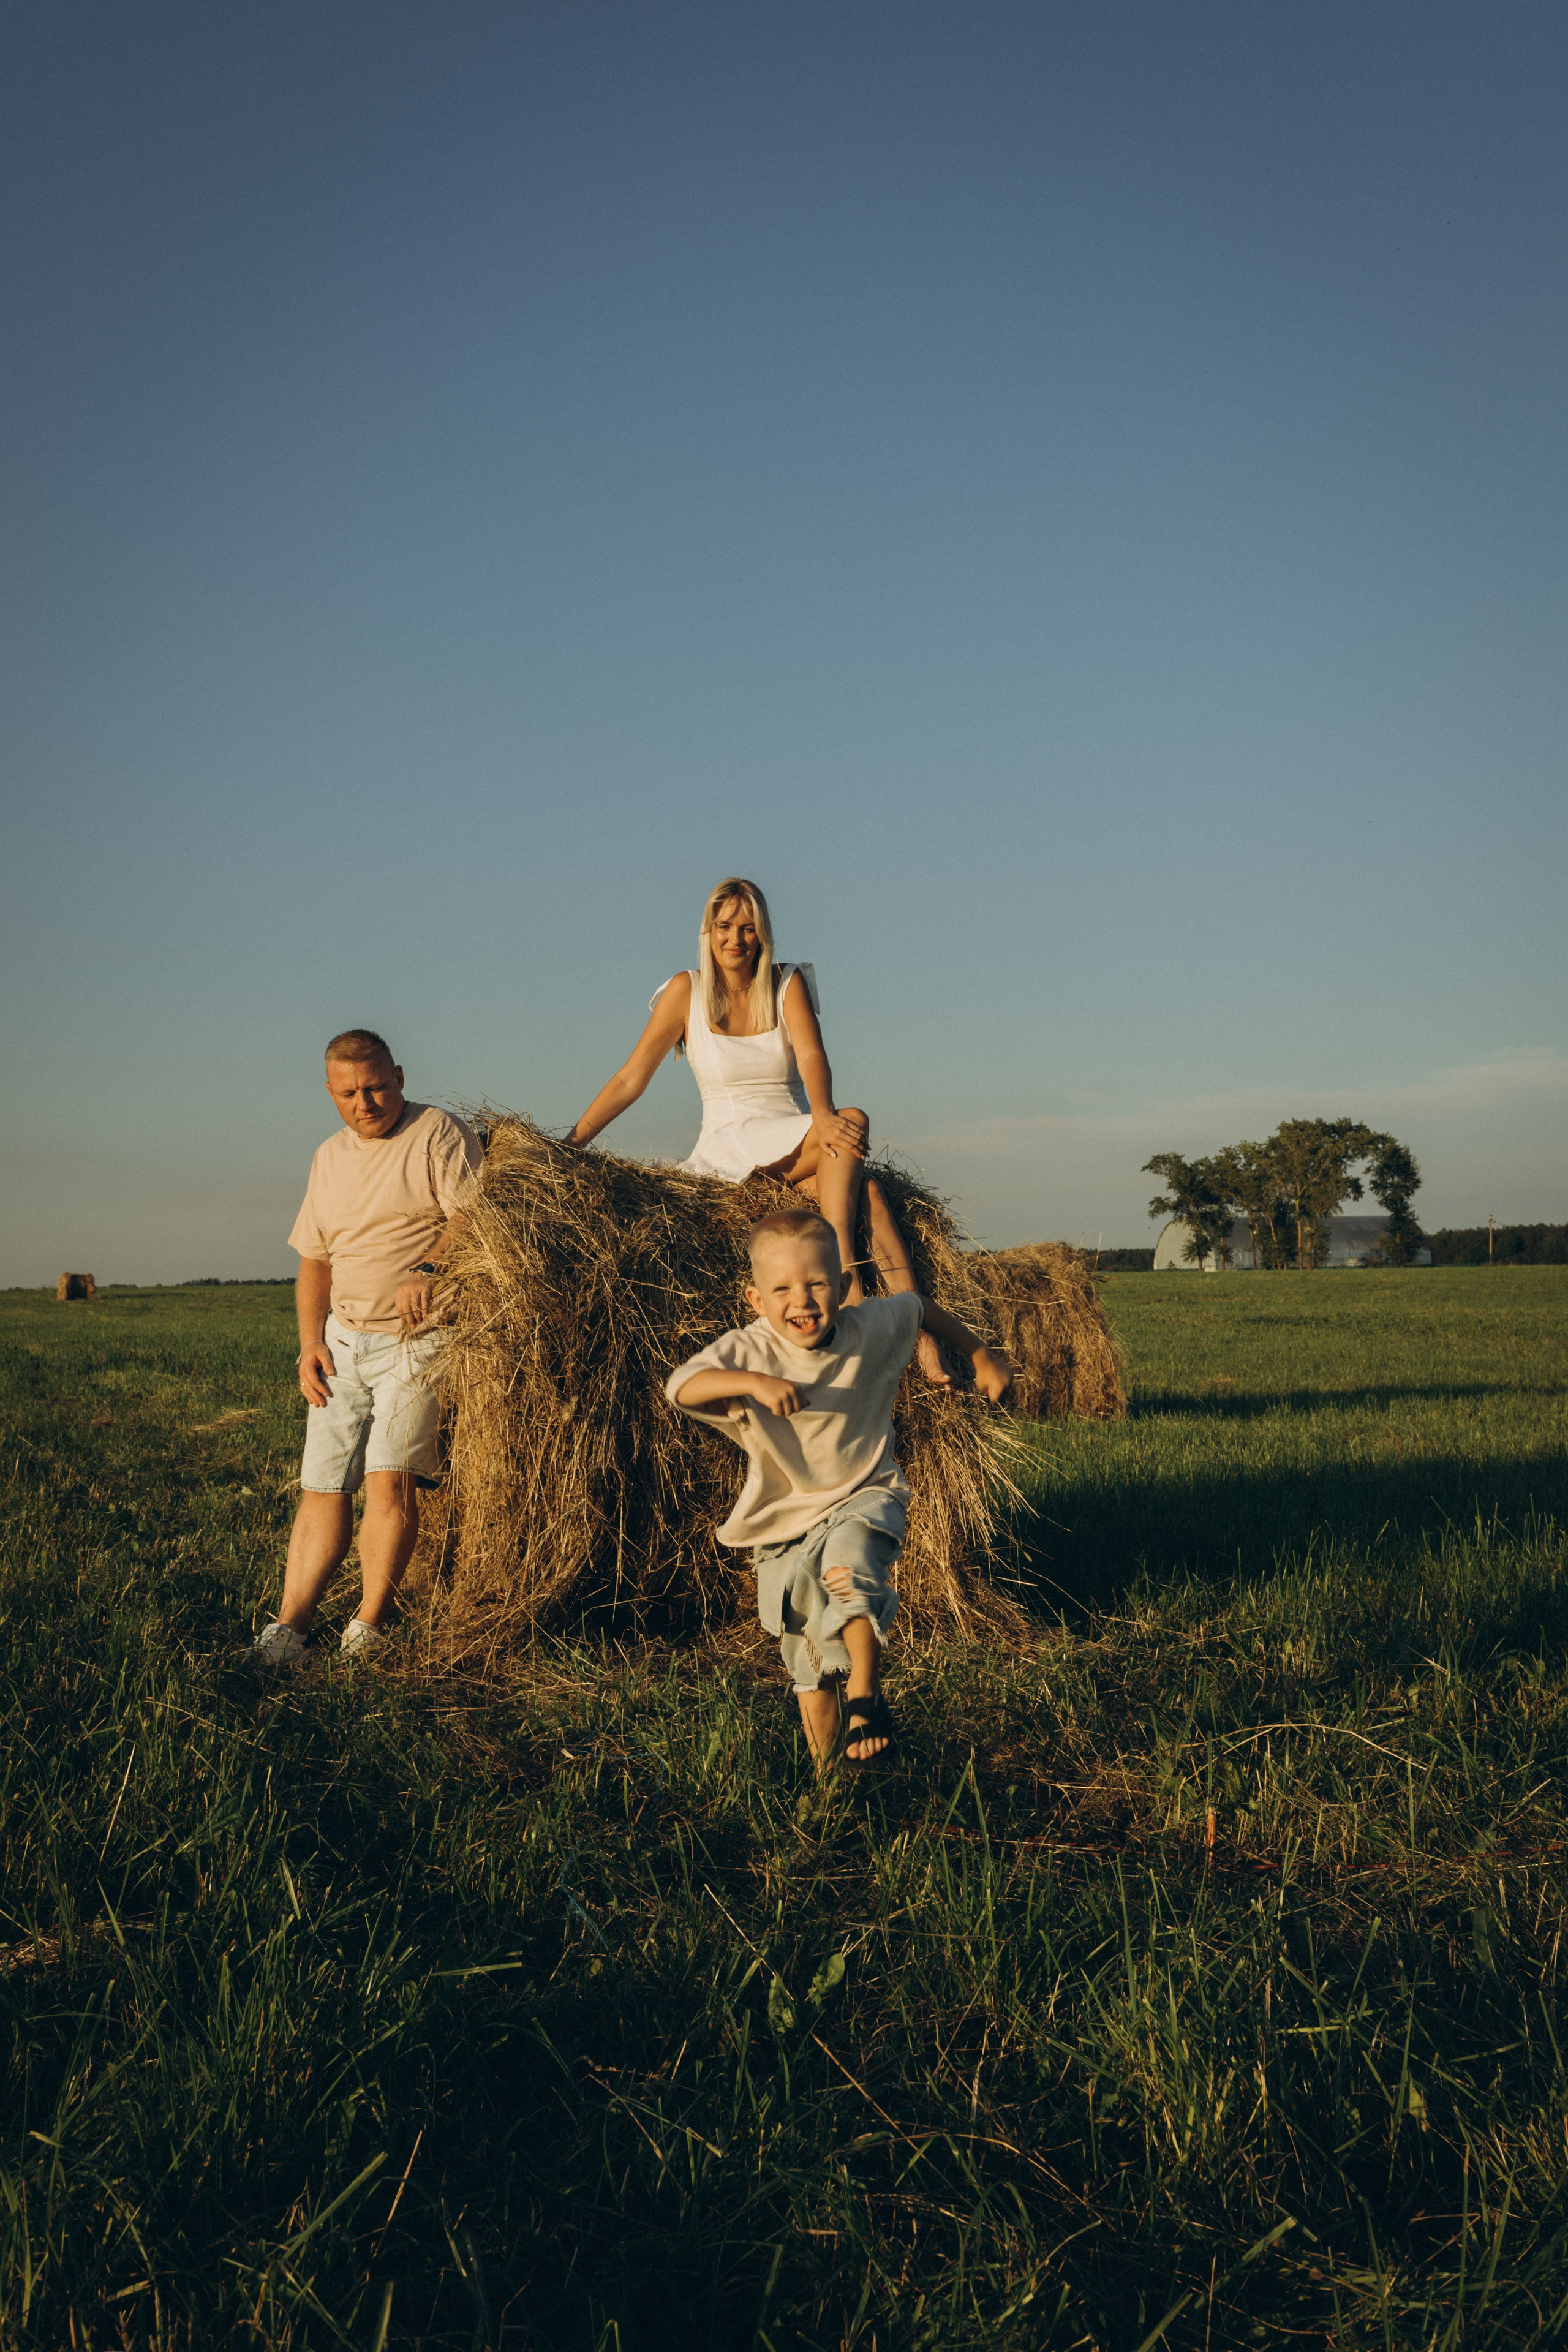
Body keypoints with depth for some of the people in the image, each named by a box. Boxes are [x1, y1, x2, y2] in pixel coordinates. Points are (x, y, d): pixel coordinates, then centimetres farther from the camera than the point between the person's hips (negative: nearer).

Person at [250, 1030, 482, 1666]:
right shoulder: (330, 1157, 17)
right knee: (323, 1487, 2)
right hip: (341, 1341, 6)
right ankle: (289, 1626, 4)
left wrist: (427, 1270, -30)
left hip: (415, 1337, -6)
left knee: (389, 1477, -14)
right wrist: (311, 1342, 8)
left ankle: (368, 1627, -5)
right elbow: (314, 1262, 20)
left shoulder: (440, 1133, -2)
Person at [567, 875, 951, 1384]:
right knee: (855, 1124, -31)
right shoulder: (686, 991, 0)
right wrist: (568, 1145, -5)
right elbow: (630, 1079, 0)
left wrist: (822, 1113, -36)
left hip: (799, 1145, 3)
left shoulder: (788, 984, 4)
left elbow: (812, 1056, -14)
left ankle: (919, 1332, -35)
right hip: (731, 1151, -3)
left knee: (866, 1190, -31)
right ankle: (849, 1285, -38)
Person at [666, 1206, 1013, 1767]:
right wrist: (751, 1382, -48)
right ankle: (822, 1767, 32)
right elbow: (679, 1387, -34)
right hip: (786, 1520, 1)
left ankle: (865, 1695, -19)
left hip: (864, 1498, 0)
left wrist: (981, 1357, 18)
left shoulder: (872, 1327, -11)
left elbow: (916, 1305, 10)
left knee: (847, 1561, -36)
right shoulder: (749, 1351, -18)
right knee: (809, 1660, 11)